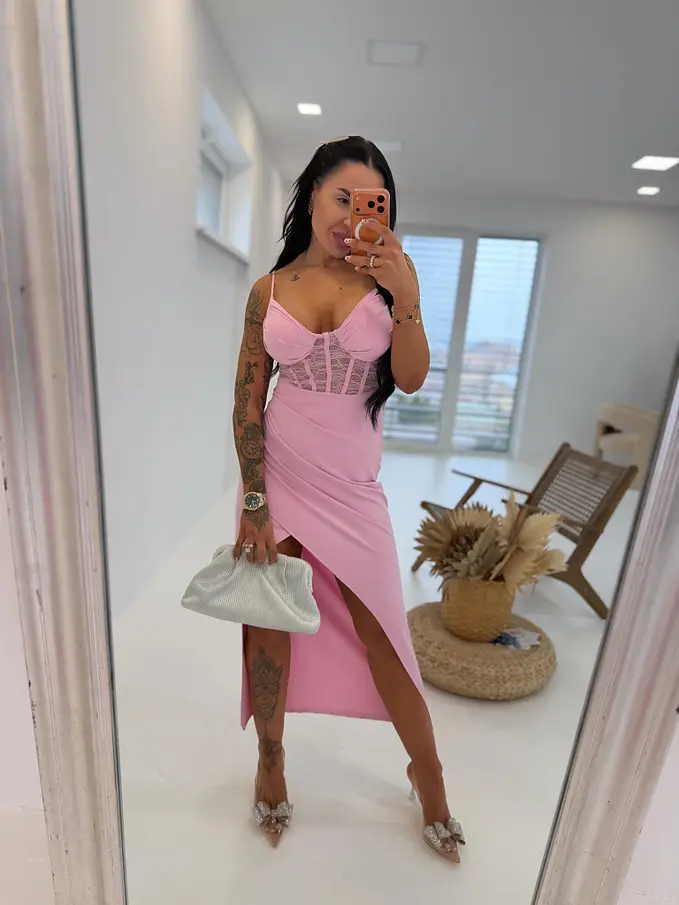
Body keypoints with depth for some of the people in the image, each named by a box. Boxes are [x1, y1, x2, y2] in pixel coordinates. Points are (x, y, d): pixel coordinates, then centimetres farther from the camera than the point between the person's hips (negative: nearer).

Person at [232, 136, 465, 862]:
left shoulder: (390, 274, 1)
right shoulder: (268, 291, 2)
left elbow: (412, 379, -7)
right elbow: (247, 402, -1)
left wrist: (405, 297, -20)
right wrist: (254, 504, -6)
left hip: (352, 488, -1)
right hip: (278, 476, 1)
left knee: (382, 635, 8)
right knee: (271, 625, 13)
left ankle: (427, 773, 37)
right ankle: (270, 759, 41)